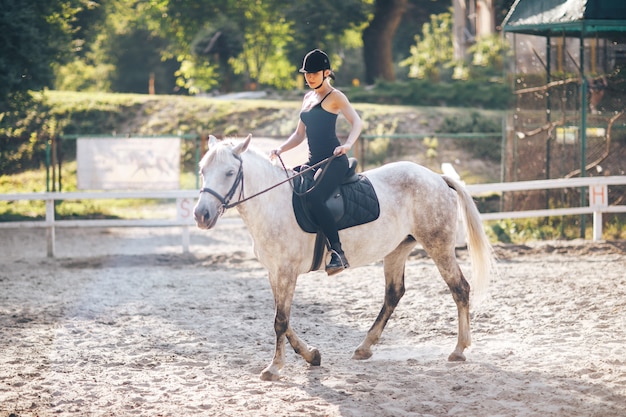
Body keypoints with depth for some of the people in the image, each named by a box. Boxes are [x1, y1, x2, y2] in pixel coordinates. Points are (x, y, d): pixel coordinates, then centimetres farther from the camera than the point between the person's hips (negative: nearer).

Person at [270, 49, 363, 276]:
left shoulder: (335, 97, -3)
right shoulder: (308, 98, 20)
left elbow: (356, 122, -15)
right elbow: (300, 134, 23)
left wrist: (347, 144, -33)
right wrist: (280, 150, 7)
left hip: (334, 161, -9)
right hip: (314, 161, 9)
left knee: (313, 198, -32)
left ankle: (338, 253, -32)